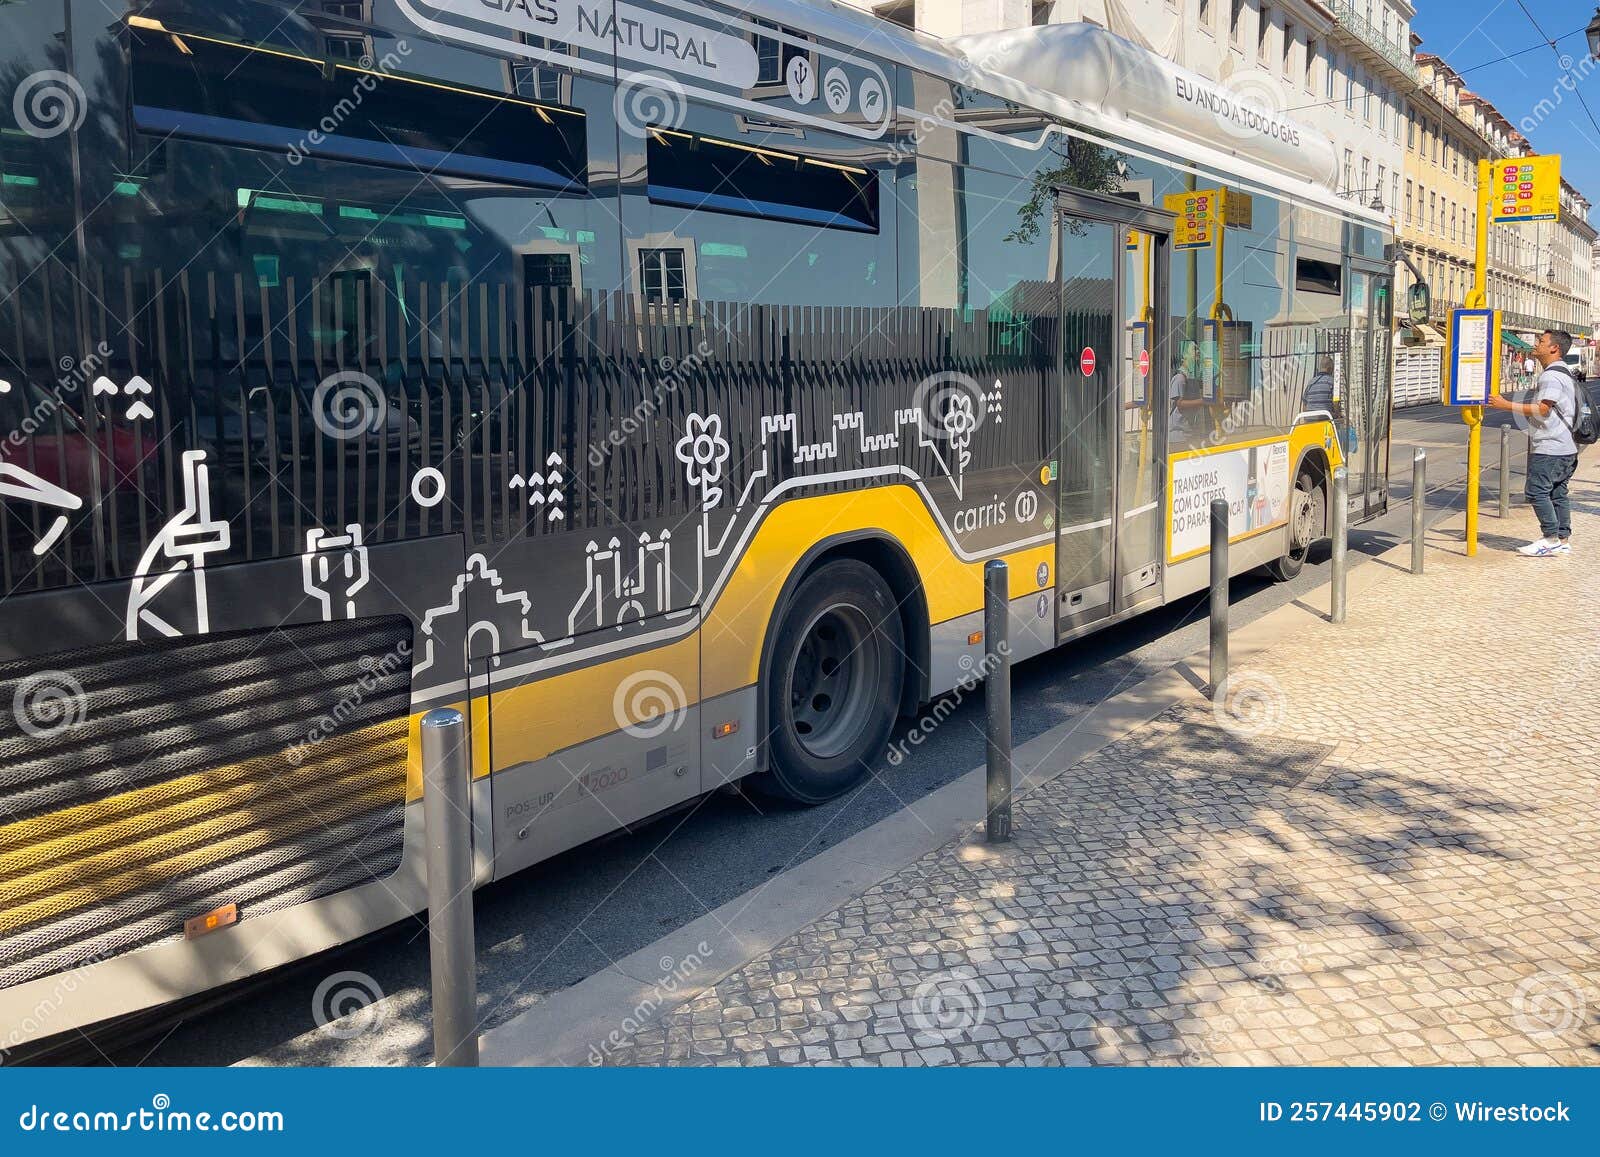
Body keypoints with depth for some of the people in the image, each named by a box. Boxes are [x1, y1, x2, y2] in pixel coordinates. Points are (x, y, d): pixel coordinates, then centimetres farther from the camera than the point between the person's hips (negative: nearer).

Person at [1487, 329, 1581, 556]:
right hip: (1565, 447, 10)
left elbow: (1542, 409, -22)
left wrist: (1506, 405, -20)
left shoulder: (1551, 376, -16)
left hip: (1548, 448, -10)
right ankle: (1564, 540, 15)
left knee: (1537, 491, -8)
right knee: (1558, 493, 12)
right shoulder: (1564, 373, 19)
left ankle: (1551, 538, -7)